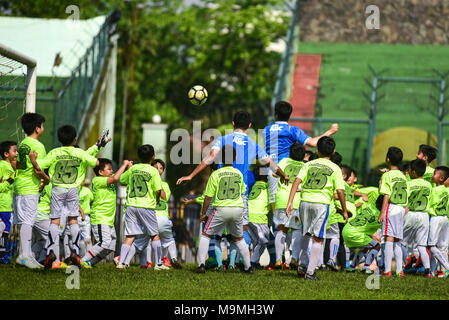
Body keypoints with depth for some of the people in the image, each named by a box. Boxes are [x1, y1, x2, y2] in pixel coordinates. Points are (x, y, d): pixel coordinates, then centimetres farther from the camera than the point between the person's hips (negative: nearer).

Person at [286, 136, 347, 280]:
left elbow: (297, 181, -1)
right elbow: (340, 191, -3)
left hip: (305, 201, 3)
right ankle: (310, 272, -5)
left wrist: (290, 202, -4)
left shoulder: (309, 165, 11)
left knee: (306, 234, 22)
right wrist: (344, 210, 8)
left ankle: (301, 265, 15)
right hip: (322, 203, -3)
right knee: (317, 239, 0)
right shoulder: (335, 168, 4)